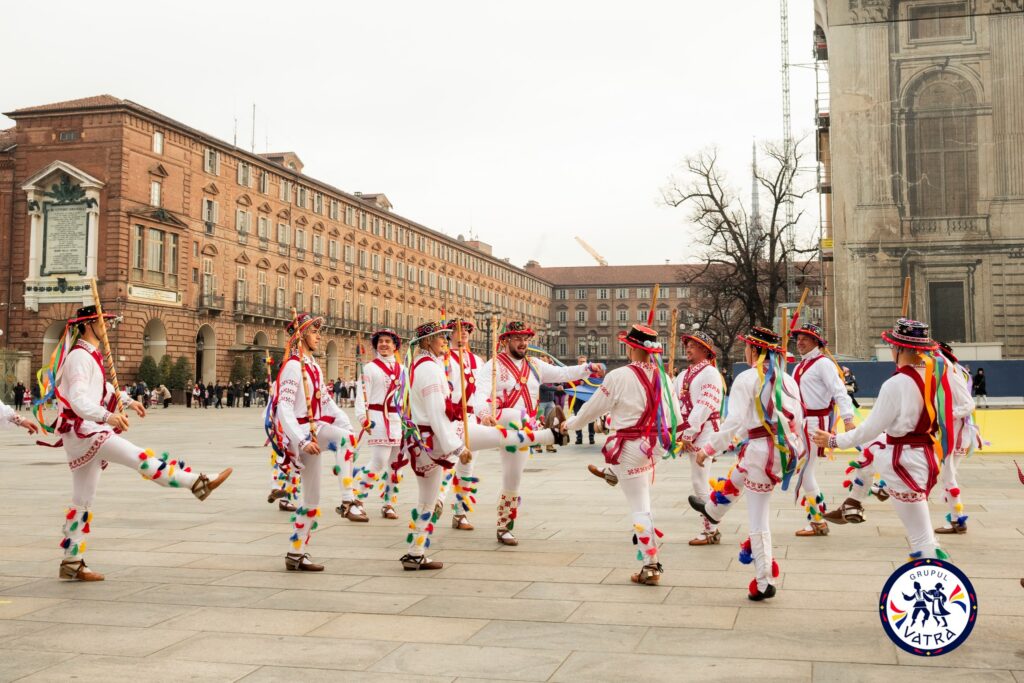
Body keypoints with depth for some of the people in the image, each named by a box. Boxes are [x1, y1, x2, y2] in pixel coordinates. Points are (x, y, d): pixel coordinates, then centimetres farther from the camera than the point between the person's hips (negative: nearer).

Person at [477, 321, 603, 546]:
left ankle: (504, 528, 17)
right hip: (501, 425, -4)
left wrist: (588, 368, -3)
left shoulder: (535, 366, 14)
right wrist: (485, 414, -38)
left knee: (512, 482, 7)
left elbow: (562, 374, 10)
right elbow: (482, 394, -18)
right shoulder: (493, 366, -4)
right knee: (519, 417, -35)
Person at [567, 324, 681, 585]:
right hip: (656, 445, 6)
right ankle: (613, 473, 68)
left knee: (640, 508, 1)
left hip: (631, 447, -6)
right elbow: (675, 414, 11)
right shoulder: (663, 376, 0)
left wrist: (570, 424, 13)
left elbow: (593, 408, -5)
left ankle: (650, 567, 6)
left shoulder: (619, 376, -15)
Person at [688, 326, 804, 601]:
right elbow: (798, 419, 11)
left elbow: (735, 421, -17)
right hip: (788, 450, 7)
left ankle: (764, 583, 21)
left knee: (758, 518, 8)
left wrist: (709, 448, -10)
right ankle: (713, 510, 53)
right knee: (737, 475, 32)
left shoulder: (747, 379, -10)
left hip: (762, 451, -7)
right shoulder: (788, 380, 9)